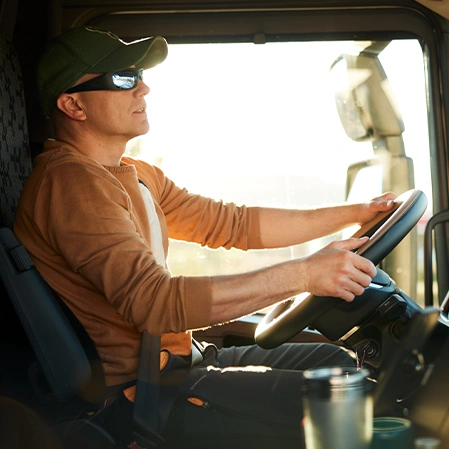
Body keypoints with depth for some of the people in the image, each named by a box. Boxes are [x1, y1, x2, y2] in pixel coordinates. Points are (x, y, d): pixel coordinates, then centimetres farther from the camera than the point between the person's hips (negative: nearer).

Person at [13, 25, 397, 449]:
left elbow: (234, 224, 14)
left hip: (180, 358, 10)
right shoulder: (70, 180, -19)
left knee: (335, 361, 11)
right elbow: (156, 302, -28)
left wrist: (355, 213, 11)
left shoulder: (136, 176, 13)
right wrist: (302, 275, -28)